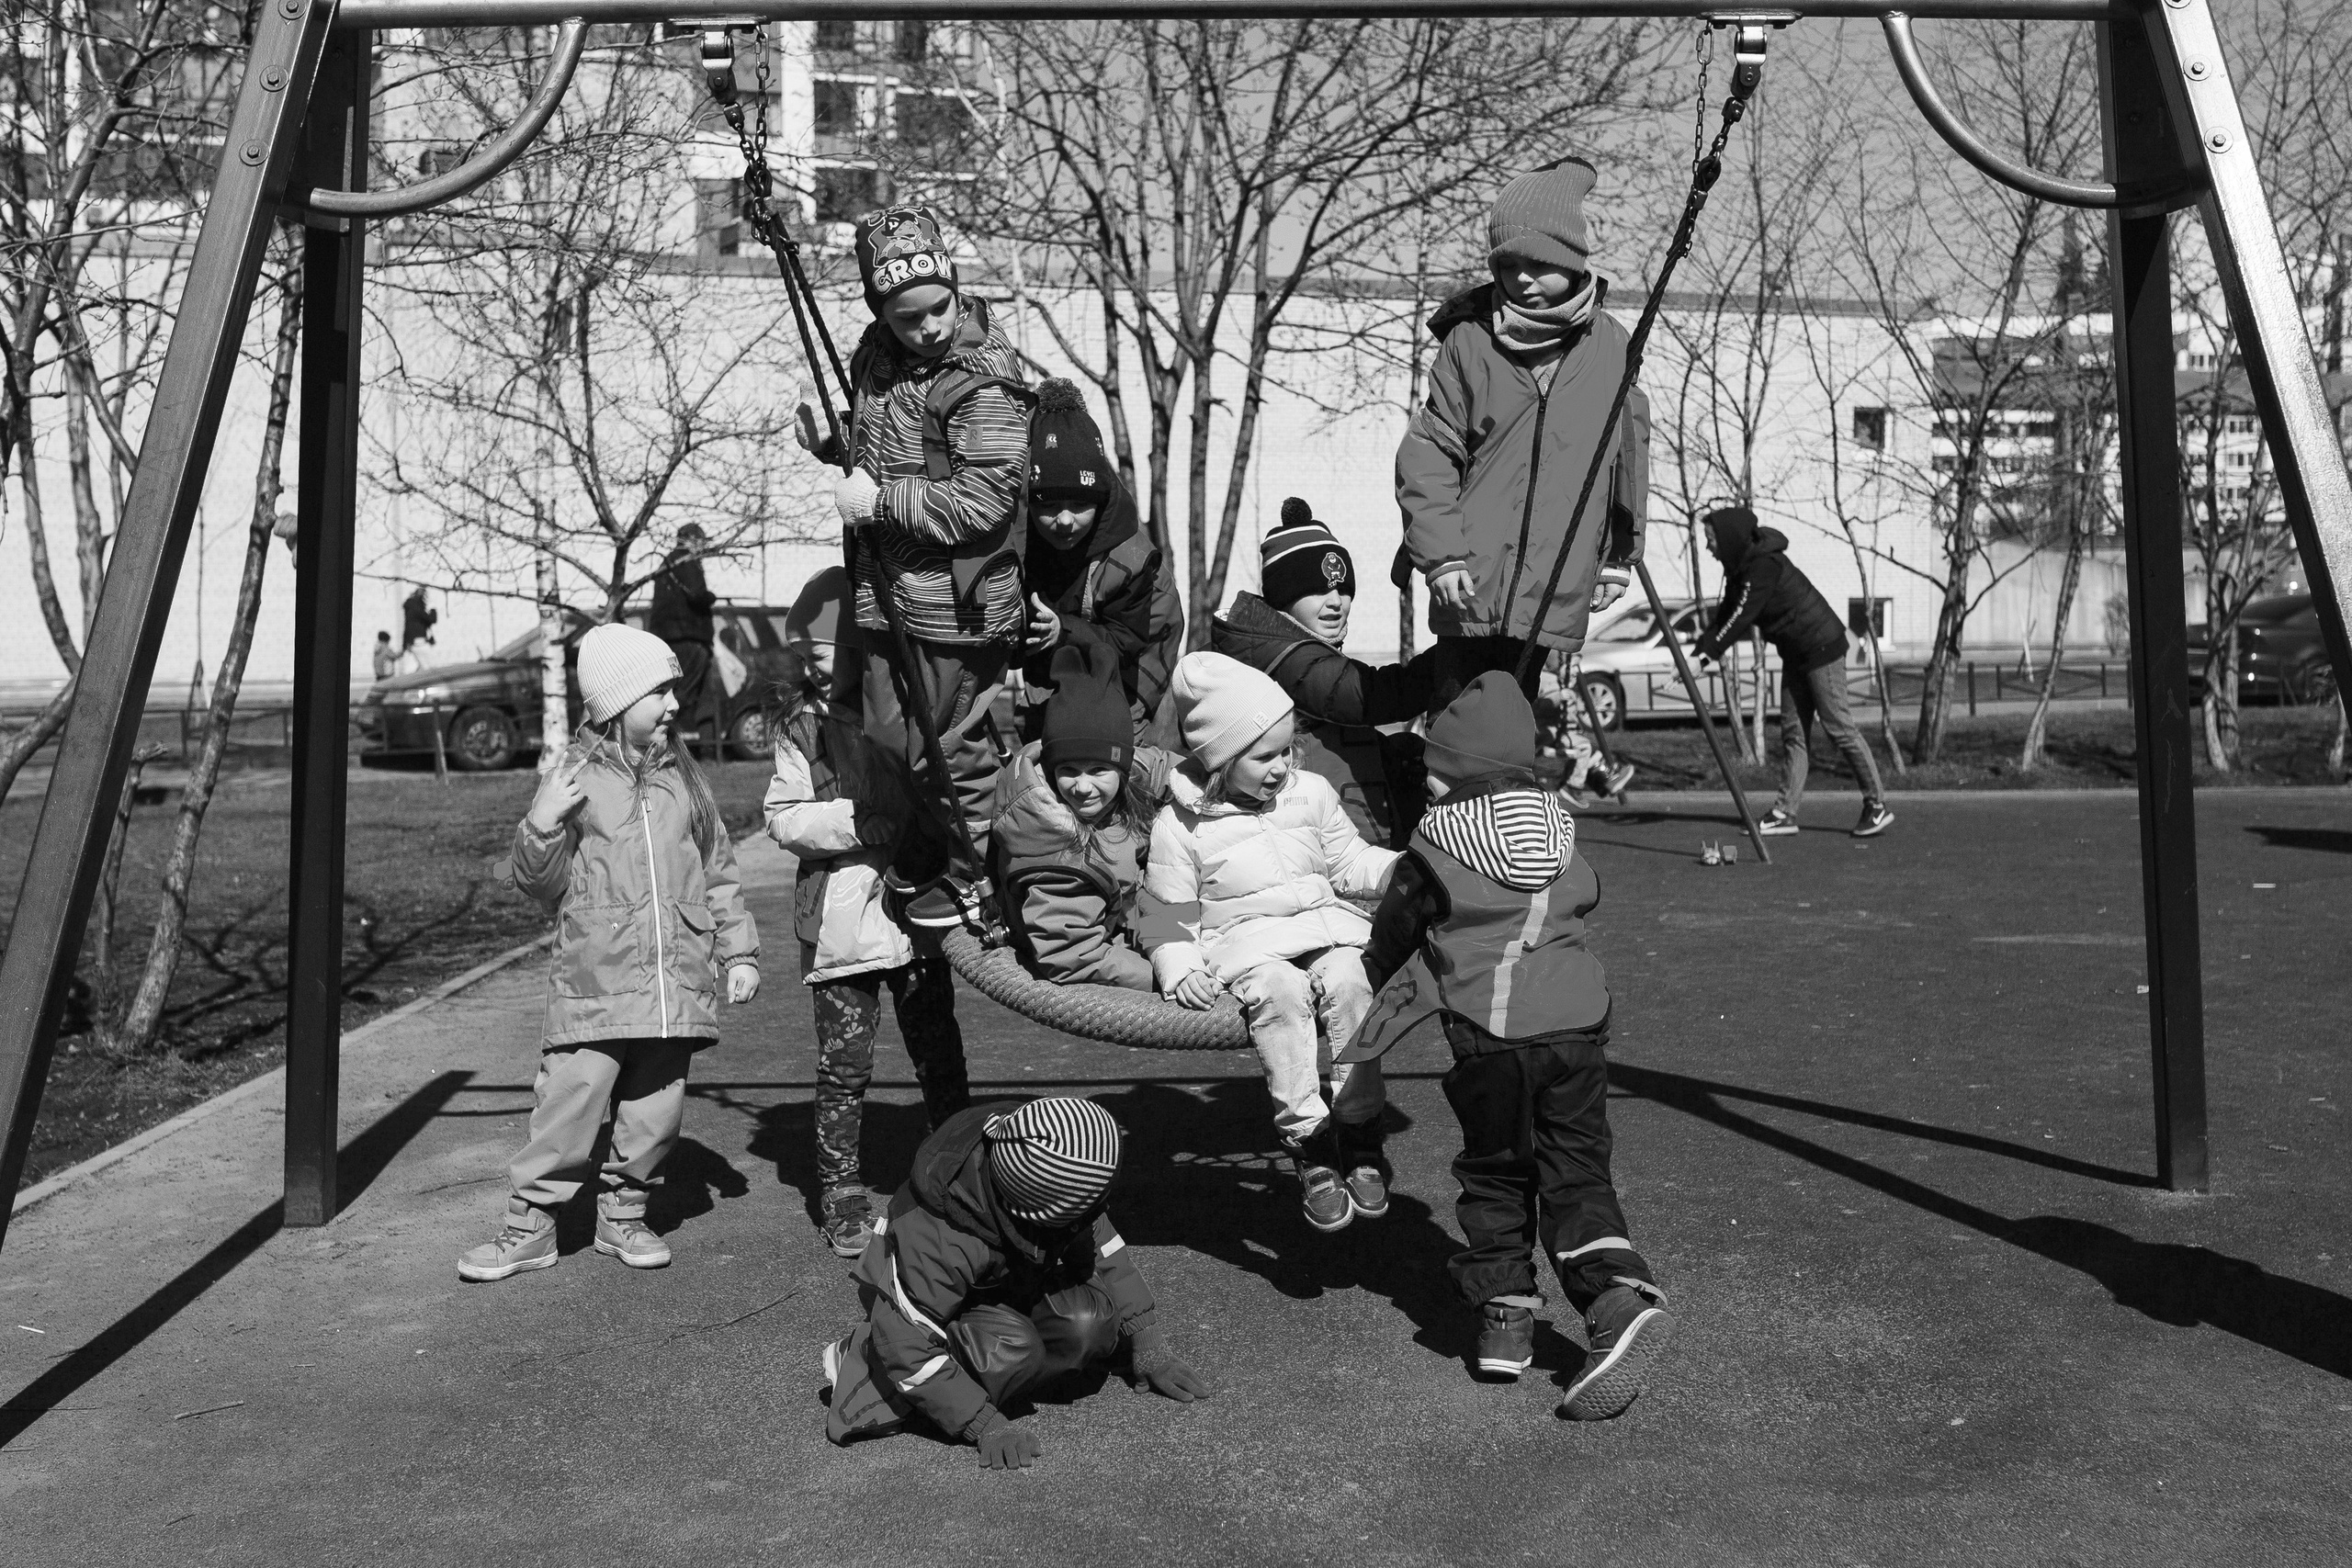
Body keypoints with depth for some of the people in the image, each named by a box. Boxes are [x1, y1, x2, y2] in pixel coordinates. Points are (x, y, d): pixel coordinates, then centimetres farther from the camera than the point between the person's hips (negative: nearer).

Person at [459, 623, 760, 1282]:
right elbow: (541, 882, 1)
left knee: (655, 1110, 7)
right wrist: (541, 827, -18)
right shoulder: (574, 777, -1)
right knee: (570, 1102, -7)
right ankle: (530, 1225, 8)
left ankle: (622, 1215, 25)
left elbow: (720, 872, 16)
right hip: (596, 981, -4)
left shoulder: (684, 777, 12)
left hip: (677, 981, 4)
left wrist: (739, 952, 12)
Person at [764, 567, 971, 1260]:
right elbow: (783, 816, -6)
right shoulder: (801, 724, 0)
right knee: (844, 1063, 3)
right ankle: (841, 1192, 17)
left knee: (939, 1054, 12)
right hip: (840, 921, -1)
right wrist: (865, 818, -18)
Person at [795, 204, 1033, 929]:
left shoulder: (983, 383, -19)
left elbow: (983, 503, -24)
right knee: (888, 742, 17)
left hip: (957, 604, -7)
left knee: (952, 748, 6)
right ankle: (913, 861, 39)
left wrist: (878, 501, -19)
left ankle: (969, 879, 26)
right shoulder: (878, 354, 5)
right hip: (886, 593, 8)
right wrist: (831, 444, 4)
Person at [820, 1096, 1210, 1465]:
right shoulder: (939, 1239, -40)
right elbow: (908, 1348, -34)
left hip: (1010, 1290, 6)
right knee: (1012, 1353, -37)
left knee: (1091, 1323, -22)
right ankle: (864, 1358, -18)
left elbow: (1104, 1250, -6)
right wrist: (985, 1426, -35)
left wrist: (1148, 1343, -9)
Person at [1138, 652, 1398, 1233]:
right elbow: (1165, 912, 1)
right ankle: (1307, 1140, -27)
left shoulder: (1310, 792, 8)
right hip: (1241, 941, -3)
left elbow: (1349, 862, 16)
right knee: (1280, 991, -35)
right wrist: (1180, 968, -16)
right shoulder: (1179, 824, -3)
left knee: (1349, 981, -30)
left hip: (1324, 923, 3)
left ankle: (1359, 1130, -20)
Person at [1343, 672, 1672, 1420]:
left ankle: (1503, 1313, 16)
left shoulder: (1433, 846, -1)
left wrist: (1382, 975, 30)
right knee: (1578, 1172, 7)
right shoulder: (1559, 833, 11)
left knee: (1495, 1175, 13)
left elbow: (1392, 934, 10)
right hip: (1576, 1022, 3)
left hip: (1489, 1033, -3)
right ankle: (1622, 1297, -11)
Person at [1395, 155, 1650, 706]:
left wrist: (1618, 559, 14)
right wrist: (1440, 553, -10)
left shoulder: (1609, 344, 5)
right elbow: (1427, 454, 0)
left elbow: (1629, 454, 12)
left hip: (1554, 593, 1)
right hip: (1469, 581, -1)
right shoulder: (1469, 339, 1)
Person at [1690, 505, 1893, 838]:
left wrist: (1711, 649, -31)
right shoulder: (1739, 566, 7)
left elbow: (1743, 616, -29)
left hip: (1822, 646, -10)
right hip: (1795, 653, 10)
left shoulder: (1765, 564, -23)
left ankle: (1877, 806, 3)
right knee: (1792, 730, 6)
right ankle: (1785, 813, 6)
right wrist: (1705, 641, -8)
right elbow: (1729, 612, 7)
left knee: (1838, 726, -6)